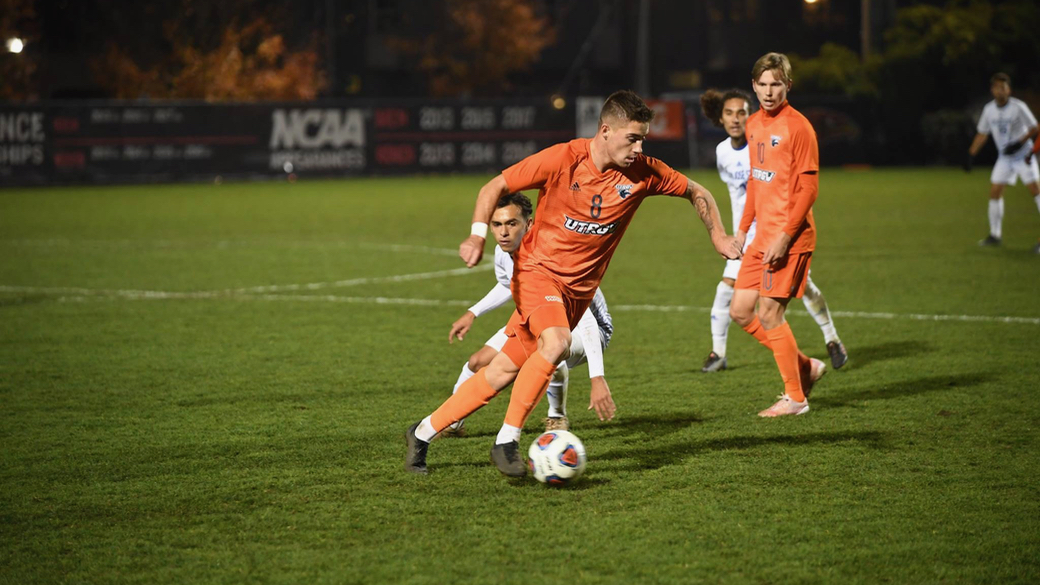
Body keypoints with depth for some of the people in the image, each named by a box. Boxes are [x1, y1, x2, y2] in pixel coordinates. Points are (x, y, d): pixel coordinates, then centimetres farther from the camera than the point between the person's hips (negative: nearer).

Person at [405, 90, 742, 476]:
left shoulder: (643, 173, -7)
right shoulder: (562, 160, -17)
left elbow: (697, 193, 10)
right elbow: (495, 187, -10)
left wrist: (718, 237, 1)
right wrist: (478, 235, -24)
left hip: (578, 286, 4)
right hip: (538, 270, -4)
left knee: (505, 371, 4)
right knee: (556, 343, -32)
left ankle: (423, 433, 18)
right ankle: (507, 441, -20)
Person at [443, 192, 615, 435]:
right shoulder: (503, 254, -14)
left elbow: (586, 321, -44)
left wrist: (597, 379, -52)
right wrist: (473, 313, 5)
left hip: (587, 331, -7)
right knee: (479, 362, -6)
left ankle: (557, 418, -12)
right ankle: (451, 421, 21)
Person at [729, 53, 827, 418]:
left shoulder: (797, 127, -12)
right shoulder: (754, 125, 13)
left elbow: (809, 188, -15)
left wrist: (785, 236, -20)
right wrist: (743, 228, 20)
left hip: (790, 237, -8)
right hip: (762, 236, 8)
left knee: (769, 313, -7)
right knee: (740, 311, 7)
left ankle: (795, 398, 5)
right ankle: (805, 367, 21)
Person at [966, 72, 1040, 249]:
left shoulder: (1018, 107, -15)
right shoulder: (989, 109, 0)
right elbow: (982, 135, 11)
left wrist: (1019, 143, -25)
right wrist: (970, 156, 6)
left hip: (1023, 156, -5)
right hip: (1004, 158, 5)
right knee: (994, 193, 0)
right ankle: (995, 235, 12)